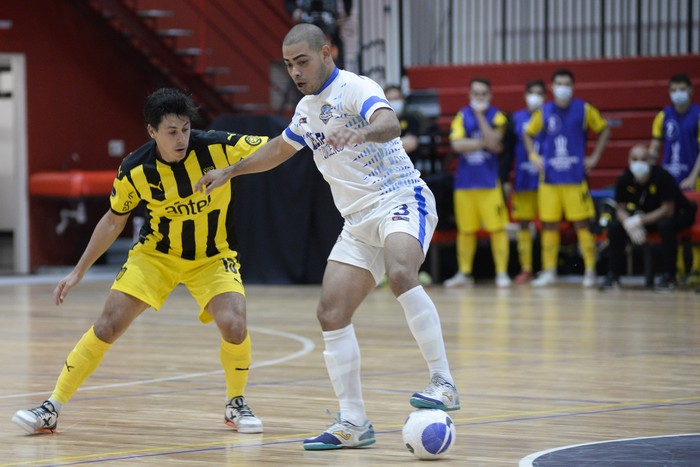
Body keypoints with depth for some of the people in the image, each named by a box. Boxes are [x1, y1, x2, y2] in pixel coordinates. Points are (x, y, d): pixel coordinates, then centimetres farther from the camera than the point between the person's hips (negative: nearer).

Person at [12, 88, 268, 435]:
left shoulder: (216, 147, -23)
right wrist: (78, 272, 2)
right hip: (156, 253, 1)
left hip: (212, 256, -1)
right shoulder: (135, 170, -17)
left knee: (233, 325, -24)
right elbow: (113, 220, 0)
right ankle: (52, 409, 1)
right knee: (108, 325, -10)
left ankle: (236, 404, 4)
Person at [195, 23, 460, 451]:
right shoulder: (307, 109, 16)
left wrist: (361, 133, -53)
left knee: (400, 273, -37)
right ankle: (353, 423, 0)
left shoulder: (356, 88, -11)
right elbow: (279, 149, 37)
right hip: (359, 221, 8)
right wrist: (229, 171, 42)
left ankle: (443, 383, -36)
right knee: (331, 314, -5)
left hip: (401, 198, -8)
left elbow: (390, 125, -32)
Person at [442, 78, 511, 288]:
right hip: (465, 182, 2)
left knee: (497, 228, -5)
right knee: (465, 230, 7)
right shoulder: (461, 116, 6)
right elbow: (457, 144, -8)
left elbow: (494, 143, -14)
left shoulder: (497, 116, 1)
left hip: (490, 182, -2)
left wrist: (480, 115, -13)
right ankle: (464, 273, 15)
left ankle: (502, 273, -1)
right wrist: (484, 143, -9)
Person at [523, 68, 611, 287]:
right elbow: (528, 134, 18)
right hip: (550, 178, 2)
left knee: (582, 223, -3)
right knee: (549, 224, 4)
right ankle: (549, 271, 12)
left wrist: (594, 157, 1)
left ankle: (590, 271, 3)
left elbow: (604, 130, 7)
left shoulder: (584, 110, -2)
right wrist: (534, 156, 4)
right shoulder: (544, 112, 4)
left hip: (575, 177, -2)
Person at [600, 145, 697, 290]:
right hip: (644, 215, 5)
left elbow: (668, 210, -28)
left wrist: (640, 221, -34)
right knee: (614, 226, -15)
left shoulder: (663, 177, -27)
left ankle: (669, 275, -27)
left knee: (666, 225, -40)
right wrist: (630, 225, -29)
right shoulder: (624, 180, -13)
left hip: (677, 214, -5)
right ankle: (613, 275, -6)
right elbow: (620, 209, -6)